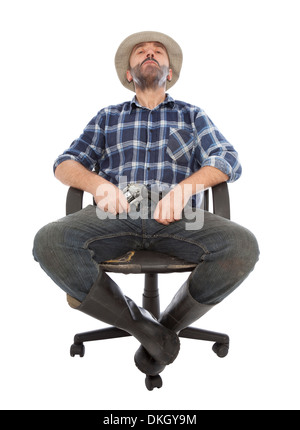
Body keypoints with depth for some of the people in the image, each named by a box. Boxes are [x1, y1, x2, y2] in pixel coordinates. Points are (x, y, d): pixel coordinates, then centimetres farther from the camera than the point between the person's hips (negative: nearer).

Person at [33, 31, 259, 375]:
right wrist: (97, 183, -8)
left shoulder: (193, 115, 25)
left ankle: (169, 324, -5)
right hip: (115, 215, 1)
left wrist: (184, 188, -12)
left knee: (242, 246, -29)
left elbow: (229, 162, 9)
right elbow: (65, 164, 17)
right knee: (48, 243, -28)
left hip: (175, 218, 0)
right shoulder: (108, 118, 27)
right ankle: (145, 328, -14)